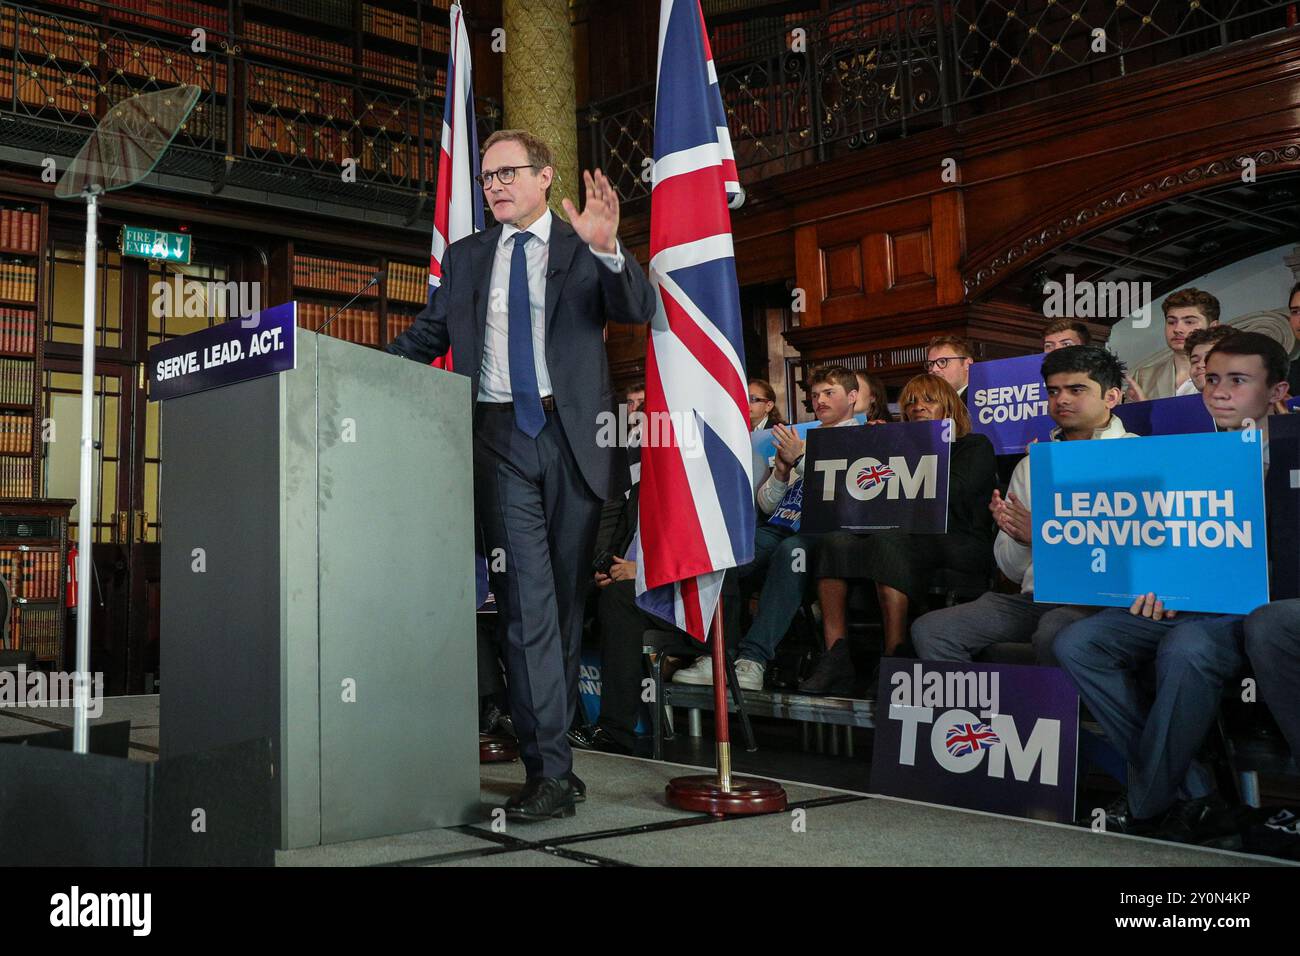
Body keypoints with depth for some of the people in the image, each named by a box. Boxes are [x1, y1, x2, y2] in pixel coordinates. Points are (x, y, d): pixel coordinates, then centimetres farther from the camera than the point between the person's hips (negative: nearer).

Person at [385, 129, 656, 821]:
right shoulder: (464, 258, 17)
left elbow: (640, 310, -7)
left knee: (568, 596, 7)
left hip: (574, 438, 0)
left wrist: (607, 249, -25)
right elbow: (425, 337, 18)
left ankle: (552, 742, 22)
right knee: (528, 599, -9)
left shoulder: (584, 250, 9)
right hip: (500, 437, 0)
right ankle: (550, 770, -9)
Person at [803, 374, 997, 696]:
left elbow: (953, 491, -7)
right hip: (909, 539, 5)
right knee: (835, 540, -25)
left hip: (961, 545, -5)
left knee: (887, 540, -36)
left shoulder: (976, 446, 13)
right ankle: (836, 659, -35)